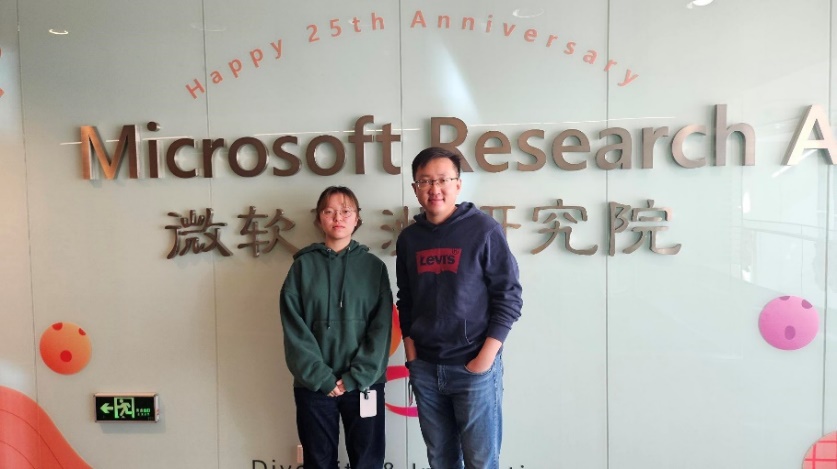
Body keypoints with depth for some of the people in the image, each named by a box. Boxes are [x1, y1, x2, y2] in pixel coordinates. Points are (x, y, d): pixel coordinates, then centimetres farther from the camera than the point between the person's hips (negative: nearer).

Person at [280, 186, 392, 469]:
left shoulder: (374, 266, 2)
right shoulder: (303, 266, 1)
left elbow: (381, 328, -4)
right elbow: (294, 329, -5)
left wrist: (354, 378, -12)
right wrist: (322, 378, -13)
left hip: (364, 383, 0)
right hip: (313, 385, 0)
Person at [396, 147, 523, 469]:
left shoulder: (483, 229, -7)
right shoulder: (408, 239, 6)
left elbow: (509, 296, -8)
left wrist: (485, 358, -13)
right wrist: (411, 351, 4)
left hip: (475, 367, -4)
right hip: (424, 368, 4)